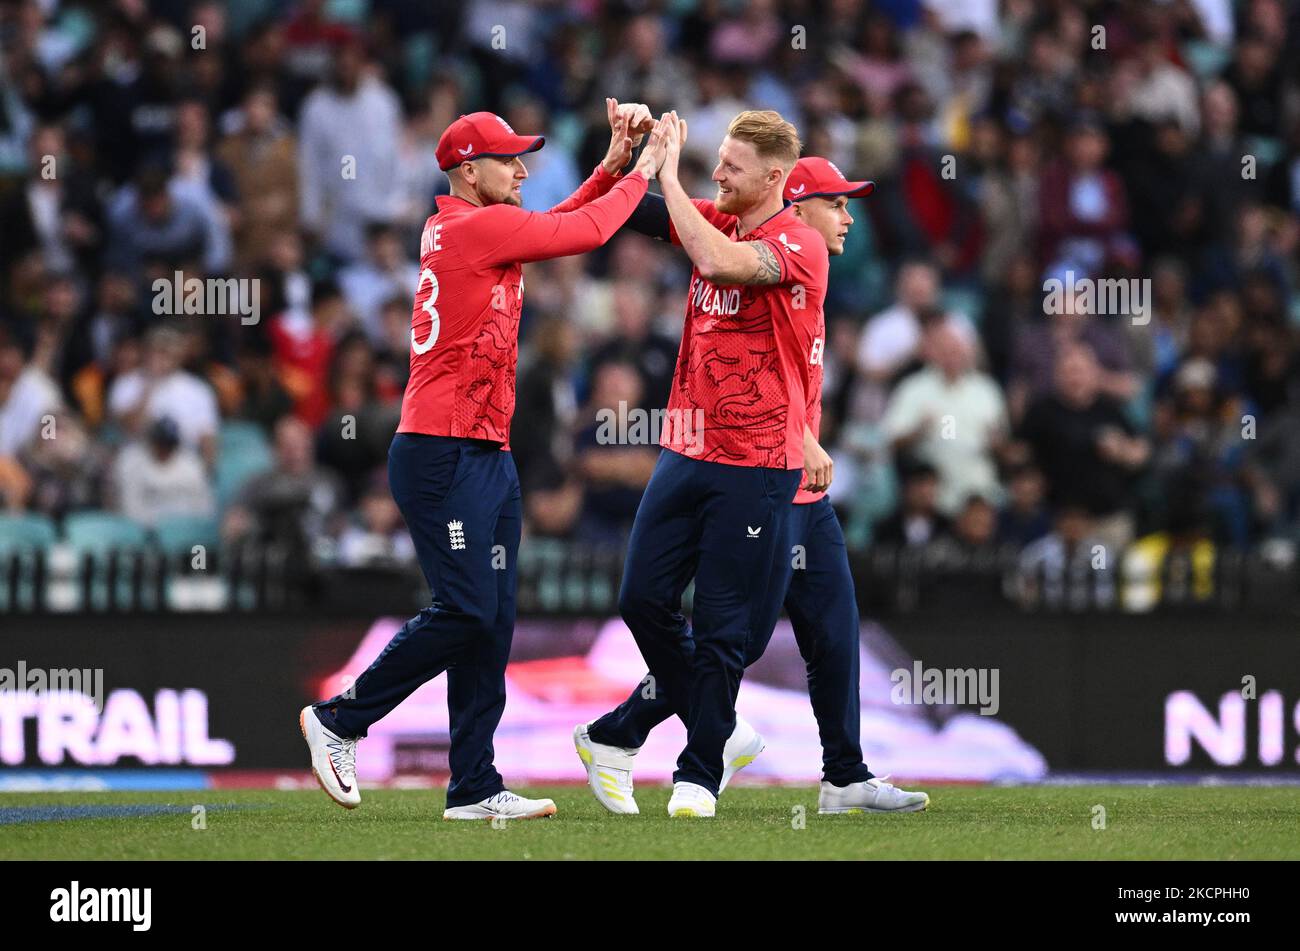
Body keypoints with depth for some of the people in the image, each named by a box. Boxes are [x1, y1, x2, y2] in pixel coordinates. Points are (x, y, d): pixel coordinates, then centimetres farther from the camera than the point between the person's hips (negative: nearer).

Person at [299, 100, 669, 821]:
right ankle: (339, 720, 1)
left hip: (488, 457, 10)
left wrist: (613, 163, 12)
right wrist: (643, 171, 5)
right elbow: (587, 231, -8)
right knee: (465, 612, -12)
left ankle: (475, 788, 5)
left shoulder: (454, 228, 16)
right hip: (442, 456, -10)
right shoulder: (478, 226, -11)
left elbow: (562, 221, 23)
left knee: (492, 623, 6)